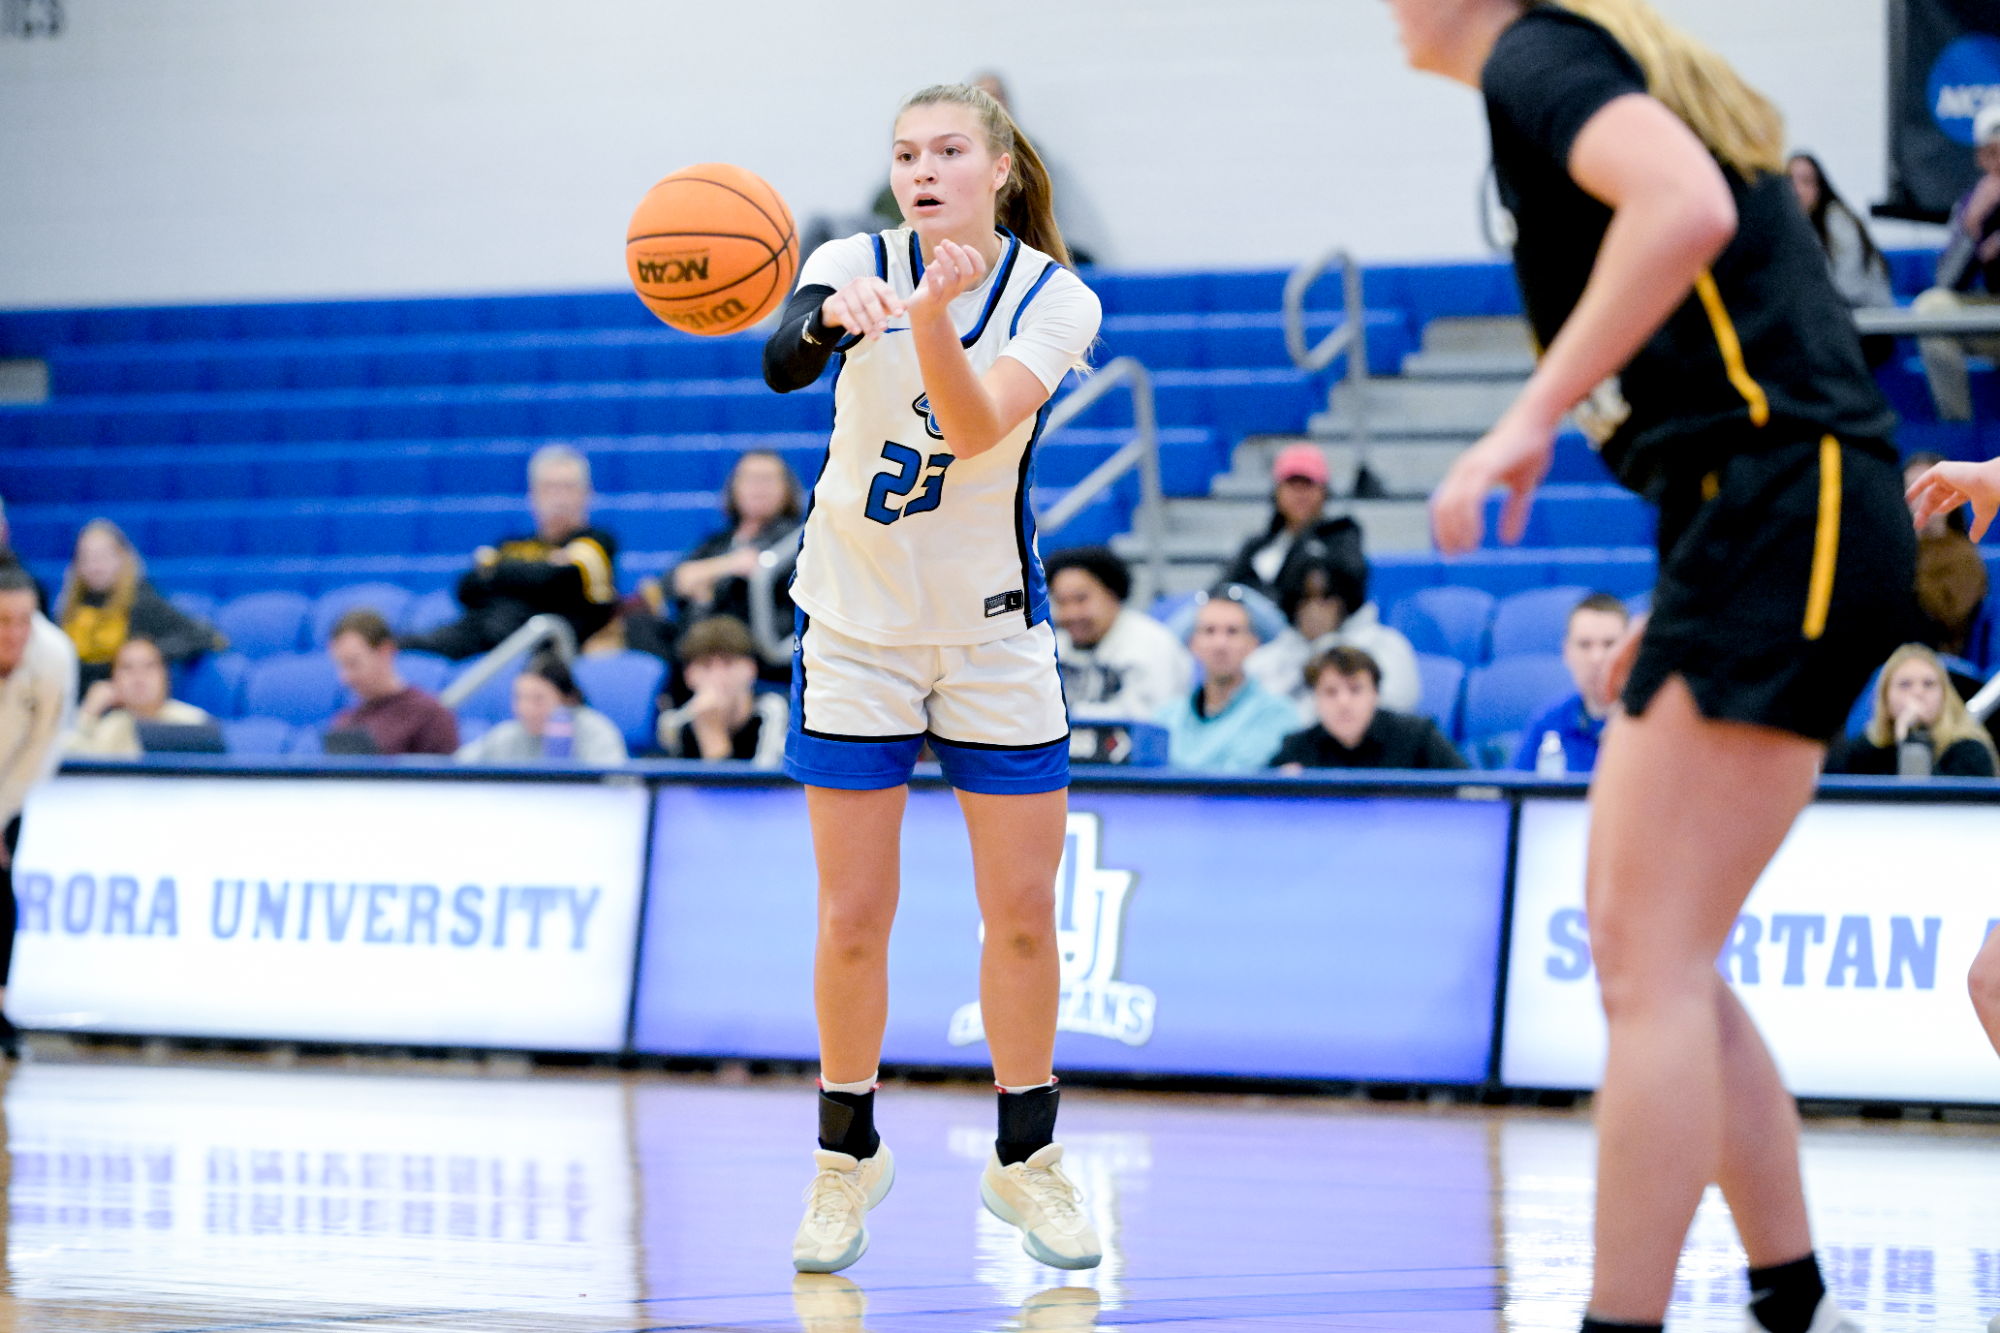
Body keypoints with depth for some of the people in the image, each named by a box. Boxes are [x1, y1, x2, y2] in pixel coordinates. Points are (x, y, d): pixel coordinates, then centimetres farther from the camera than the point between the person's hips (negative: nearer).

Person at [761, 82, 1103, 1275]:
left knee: (1023, 915, 0)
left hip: (994, 633, 0)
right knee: (853, 920, -1)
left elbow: (977, 428, -28)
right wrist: (831, 318, -54)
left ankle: (1027, 1157, 17)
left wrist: (931, 319, -46)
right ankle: (849, 1155, 17)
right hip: (854, 626, 0)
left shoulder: (1055, 300, -10)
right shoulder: (858, 264, -9)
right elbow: (783, 363, -31)